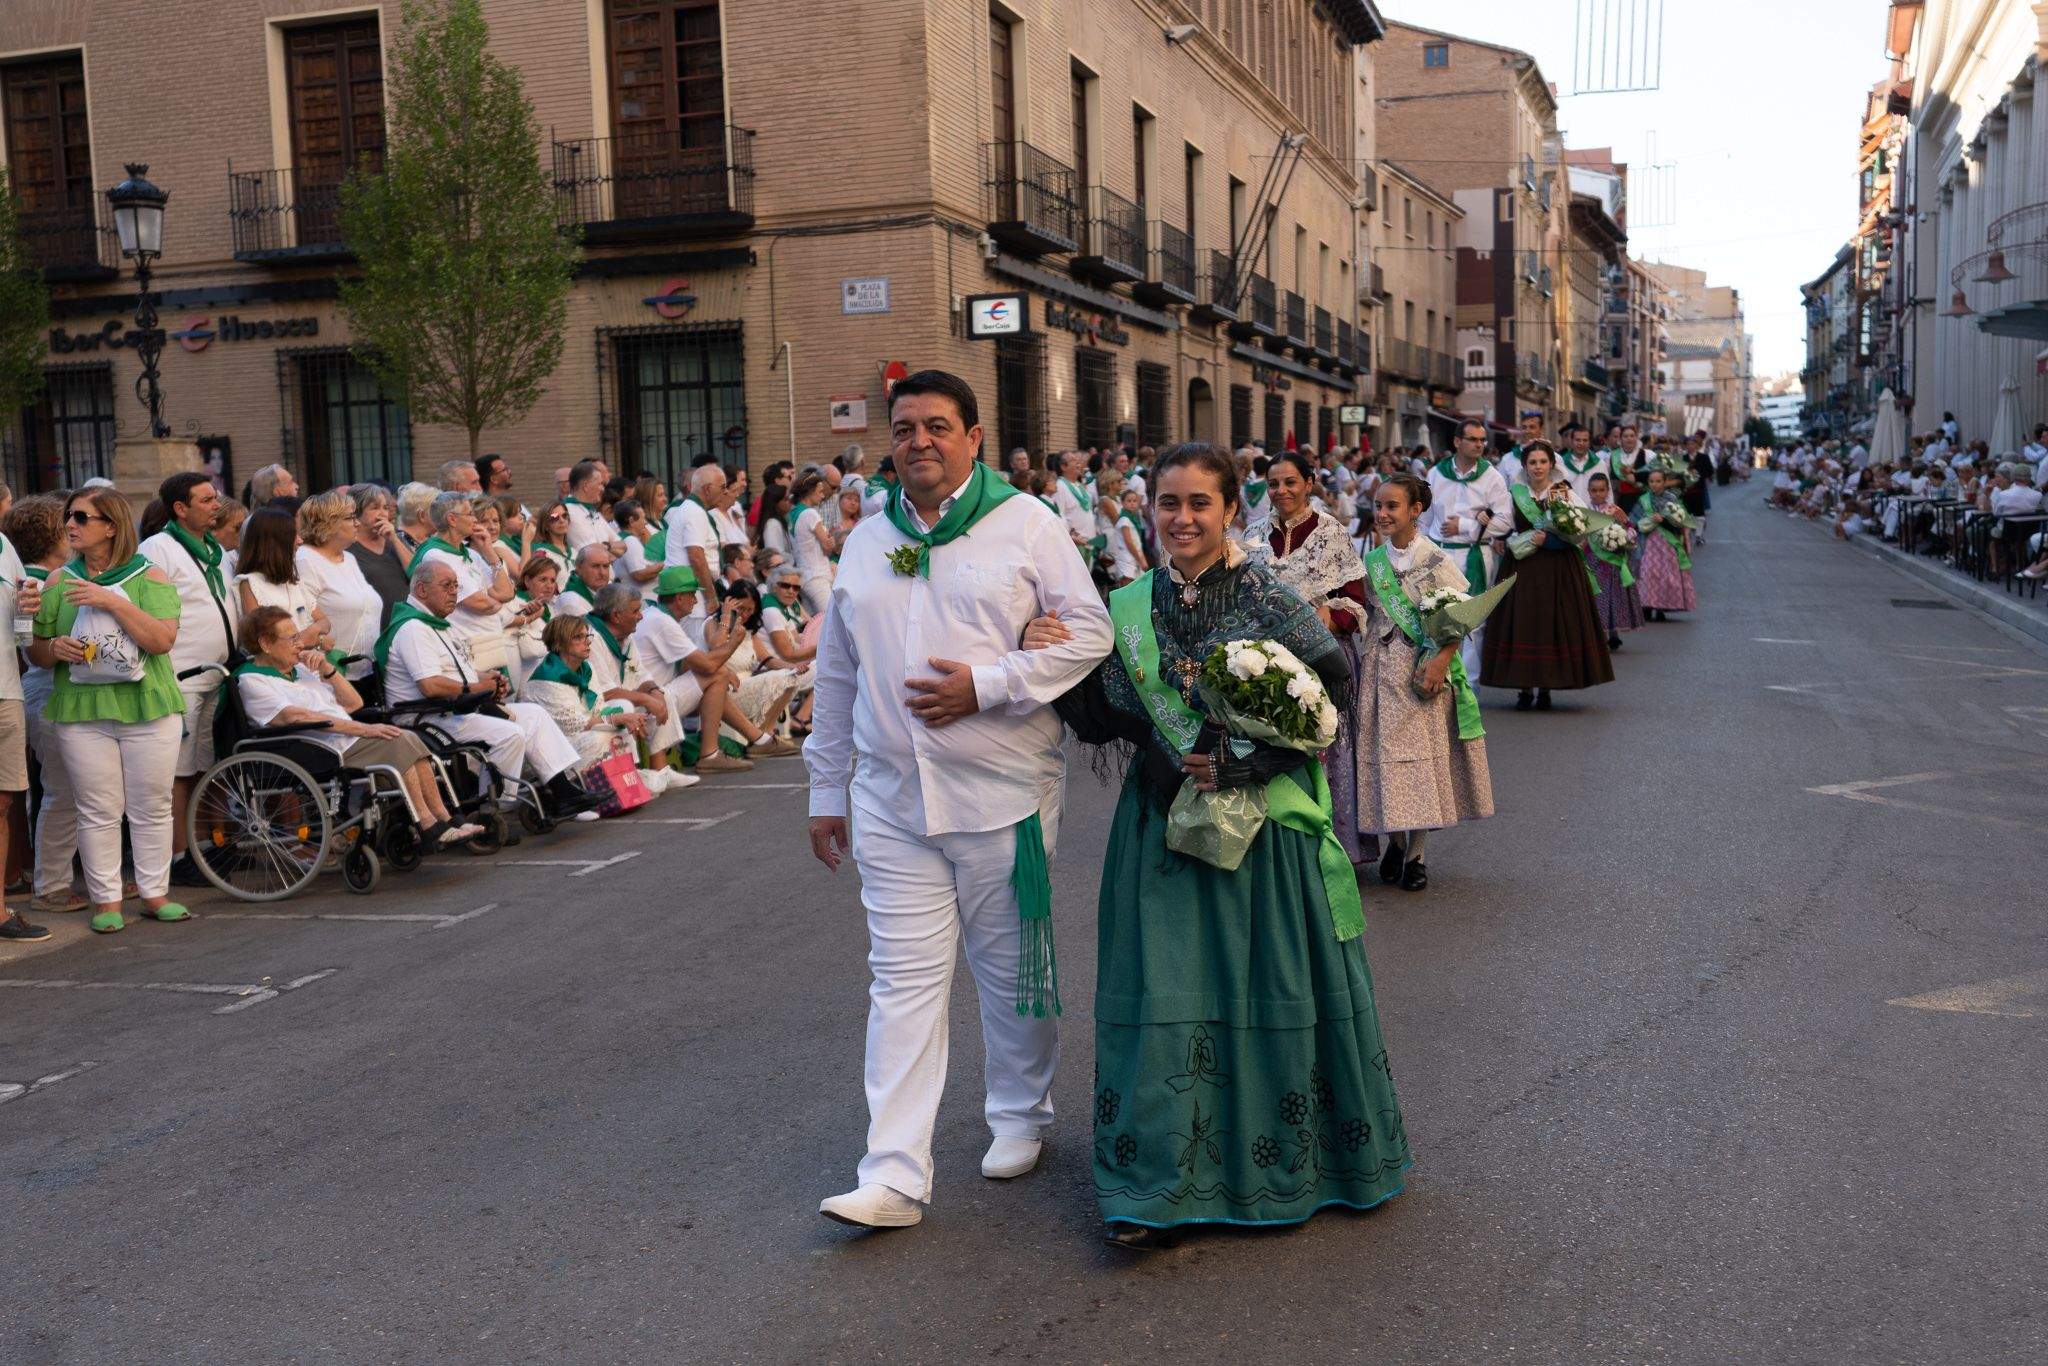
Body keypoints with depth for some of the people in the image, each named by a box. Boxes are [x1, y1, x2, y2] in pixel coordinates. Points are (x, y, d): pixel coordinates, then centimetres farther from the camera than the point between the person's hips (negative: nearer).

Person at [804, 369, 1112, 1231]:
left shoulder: (1025, 524, 0)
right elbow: (837, 679, 17)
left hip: (1003, 795, -3)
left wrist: (984, 685, -16)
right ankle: (894, 1175, 0)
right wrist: (826, 791, 16)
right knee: (904, 981, -1)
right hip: (892, 801, 3)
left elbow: (1088, 634, -6)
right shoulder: (865, 543, 13)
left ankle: (1020, 1116, 33)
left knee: (1012, 971, 11)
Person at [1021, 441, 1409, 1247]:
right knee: (1164, 991, 1)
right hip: (1165, 825, 3)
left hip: (1263, 825, -3)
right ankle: (1162, 1185, 9)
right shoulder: (1130, 609, 5)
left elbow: (1331, 691, -10)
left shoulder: (1267, 599, -6)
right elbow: (1102, 721, 6)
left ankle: (1285, 1162, 25)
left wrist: (1242, 764, -17)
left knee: (1270, 989, 5)